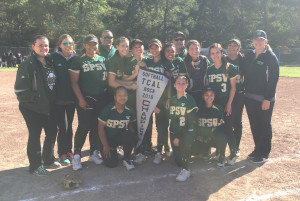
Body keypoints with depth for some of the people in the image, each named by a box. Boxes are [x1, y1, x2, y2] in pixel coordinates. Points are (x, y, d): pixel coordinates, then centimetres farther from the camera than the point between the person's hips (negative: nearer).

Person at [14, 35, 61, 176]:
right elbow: (20, 89, -18)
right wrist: (36, 99, -17)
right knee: (35, 136, 4)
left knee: (52, 132, 15)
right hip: (33, 109, -7)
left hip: (49, 107, 7)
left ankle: (48, 160, 35)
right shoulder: (28, 64, -14)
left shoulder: (49, 62, 9)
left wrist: (53, 100, 8)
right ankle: (35, 166, 20)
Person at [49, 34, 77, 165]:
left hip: (72, 98, 3)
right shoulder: (54, 58, -5)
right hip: (59, 98, -3)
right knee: (63, 127, -2)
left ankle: (69, 151, 27)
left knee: (69, 125, 13)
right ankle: (62, 153, 14)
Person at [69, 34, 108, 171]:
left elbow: (107, 79, 15)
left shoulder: (103, 60, 12)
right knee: (84, 127, -5)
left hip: (101, 99, 4)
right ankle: (77, 156, 7)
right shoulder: (78, 61, 0)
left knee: (97, 127, 9)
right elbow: (74, 82, -4)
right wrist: (80, 99, -12)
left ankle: (94, 153, 23)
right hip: (85, 100, -4)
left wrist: (108, 96, 7)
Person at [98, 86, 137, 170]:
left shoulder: (130, 111, -11)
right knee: (111, 164, -15)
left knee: (131, 137, -32)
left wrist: (134, 136, -11)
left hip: (121, 137, 2)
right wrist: (105, 146, -12)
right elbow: (100, 128, -13)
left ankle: (127, 159, -7)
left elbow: (130, 125, 8)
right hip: (108, 138, -2)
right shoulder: (107, 110, -20)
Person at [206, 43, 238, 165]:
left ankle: (233, 154, 10)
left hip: (226, 102, -4)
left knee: (228, 128, -4)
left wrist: (229, 103, -10)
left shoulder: (229, 68, -5)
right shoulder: (209, 70, 7)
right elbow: (207, 86, 11)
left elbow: (233, 87, -5)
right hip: (213, 102, 4)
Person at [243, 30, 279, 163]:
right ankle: (257, 149, 29)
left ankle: (264, 154, 16)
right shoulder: (249, 55, 9)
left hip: (264, 98, -6)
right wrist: (246, 91, 4)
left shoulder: (271, 57, -8)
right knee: (254, 125, 14)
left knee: (264, 125, 4)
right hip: (249, 97, 6)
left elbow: (274, 78, -12)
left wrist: (268, 99, -16)